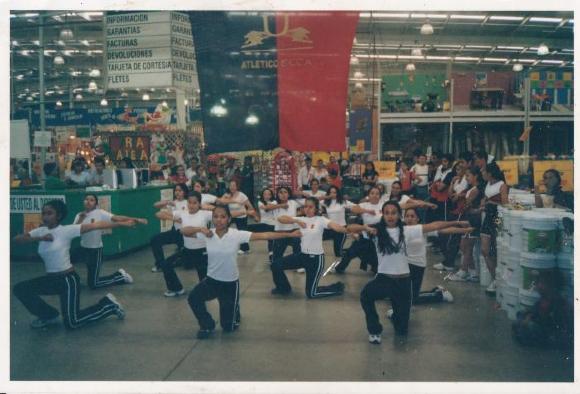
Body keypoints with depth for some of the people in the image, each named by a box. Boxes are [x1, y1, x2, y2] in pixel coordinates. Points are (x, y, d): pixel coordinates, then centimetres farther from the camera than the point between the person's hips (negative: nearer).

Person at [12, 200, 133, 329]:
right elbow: (17, 239, -7)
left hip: (68, 279, -6)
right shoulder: (40, 231, 2)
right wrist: (40, 238, -20)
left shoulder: (66, 230, -15)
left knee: (71, 324, -6)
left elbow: (95, 225, -21)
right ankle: (49, 316, 15)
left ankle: (108, 304, 13)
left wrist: (122, 223, -26)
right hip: (51, 279, 6)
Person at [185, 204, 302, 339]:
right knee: (193, 298, -27)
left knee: (228, 326, 7)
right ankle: (207, 325, 3)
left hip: (230, 282, -2)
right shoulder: (207, 234, -9)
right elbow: (183, 231, -3)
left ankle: (235, 314, 47)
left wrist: (289, 234, -23)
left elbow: (264, 235, -20)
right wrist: (201, 229, -22)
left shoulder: (237, 235, -17)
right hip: (211, 279, 2)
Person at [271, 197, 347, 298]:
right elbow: (280, 218, -7)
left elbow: (335, 226, -30)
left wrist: (347, 231, -52)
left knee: (311, 293, -1)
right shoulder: (301, 219, 0)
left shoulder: (321, 220, -12)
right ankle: (284, 288, 24)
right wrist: (296, 221, -20)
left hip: (316, 258, -5)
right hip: (302, 255, 5)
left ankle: (337, 287, 24)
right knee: (276, 264, -3)